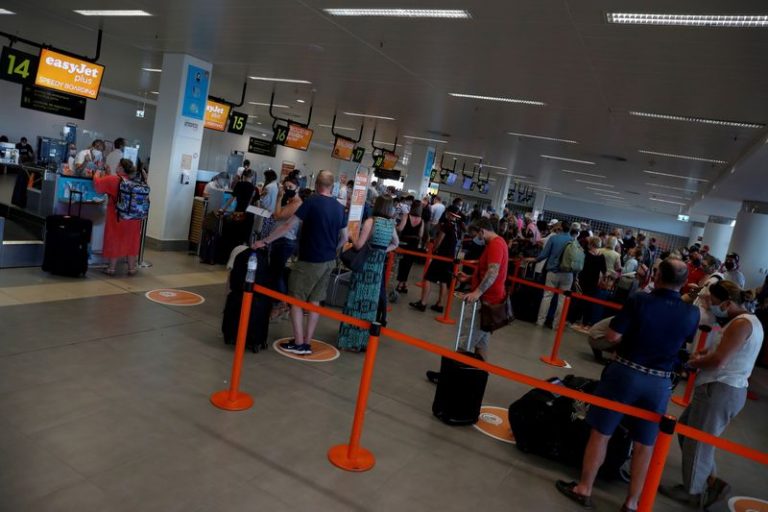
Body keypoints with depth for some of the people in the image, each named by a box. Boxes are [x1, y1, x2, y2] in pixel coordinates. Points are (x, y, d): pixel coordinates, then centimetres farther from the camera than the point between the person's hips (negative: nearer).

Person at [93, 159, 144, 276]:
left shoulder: (113, 180, -12)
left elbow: (97, 184, -2)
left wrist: (97, 174, 16)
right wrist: (109, 175, 23)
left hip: (117, 216, -4)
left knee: (115, 240, 7)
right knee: (130, 241, 11)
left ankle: (112, 268, 13)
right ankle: (131, 268, 16)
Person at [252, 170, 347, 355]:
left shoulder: (312, 201, -12)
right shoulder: (339, 207, 5)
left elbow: (288, 226, -13)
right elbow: (344, 237, 11)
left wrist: (265, 241, -7)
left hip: (310, 260, -6)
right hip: (329, 261, 6)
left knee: (296, 299, 5)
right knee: (314, 301, 12)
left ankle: (298, 343, 5)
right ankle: (307, 343, 17)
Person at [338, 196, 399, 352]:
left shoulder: (370, 221, -12)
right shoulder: (391, 224, 6)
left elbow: (358, 245, -16)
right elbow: (395, 244, 23)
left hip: (364, 266, -5)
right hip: (378, 267, 5)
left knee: (358, 300, 3)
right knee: (370, 301, 13)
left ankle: (351, 339, 10)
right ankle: (364, 339, 22)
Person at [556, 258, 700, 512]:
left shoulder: (640, 301, -15)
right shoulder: (691, 314, -4)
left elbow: (612, 336, -14)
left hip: (625, 373, -3)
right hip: (660, 383, 3)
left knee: (601, 433, 10)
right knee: (644, 445, 15)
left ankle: (583, 489, 22)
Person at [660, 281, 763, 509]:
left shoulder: (741, 323, -18)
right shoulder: (746, 321, 14)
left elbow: (718, 360, -23)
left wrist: (693, 362, -6)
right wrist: (701, 355, 0)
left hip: (720, 390, -10)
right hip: (726, 389, 10)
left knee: (698, 440, 5)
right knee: (687, 429, 19)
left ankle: (692, 492, 22)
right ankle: (711, 482, 23)